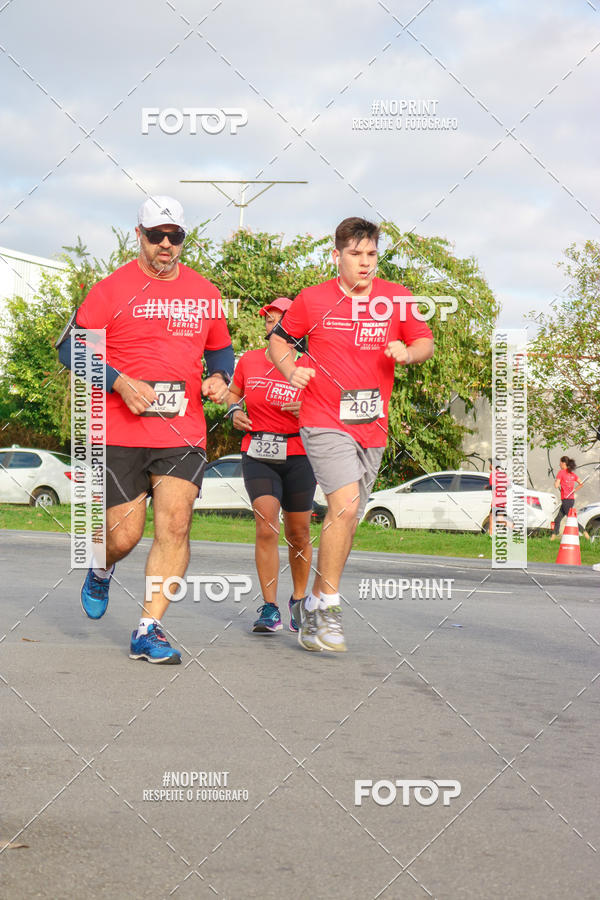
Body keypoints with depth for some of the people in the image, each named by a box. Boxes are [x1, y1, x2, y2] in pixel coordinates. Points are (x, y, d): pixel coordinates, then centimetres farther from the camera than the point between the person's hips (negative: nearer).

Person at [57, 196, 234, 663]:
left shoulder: (205, 293, 12)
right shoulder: (112, 290, -1)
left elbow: (221, 349, 25)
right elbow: (71, 347, -1)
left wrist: (219, 377, 2)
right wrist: (119, 382, -14)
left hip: (183, 432, 3)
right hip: (120, 432, -3)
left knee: (175, 526, -10)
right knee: (124, 536, -1)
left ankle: (148, 631, -3)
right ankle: (101, 570, 37)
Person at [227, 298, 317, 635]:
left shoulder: (308, 367, -3)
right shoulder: (248, 361, 3)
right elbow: (233, 393, 21)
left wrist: (306, 411, -16)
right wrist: (235, 412, 0)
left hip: (298, 458, 0)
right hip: (258, 456, 0)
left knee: (298, 534, 8)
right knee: (267, 526, -15)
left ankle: (299, 600, 30)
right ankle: (270, 610, -13)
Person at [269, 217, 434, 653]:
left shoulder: (397, 297, 4)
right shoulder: (313, 299, -1)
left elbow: (426, 342, 13)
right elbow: (278, 338, 12)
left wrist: (407, 353, -10)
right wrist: (290, 369, -8)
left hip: (372, 427, 4)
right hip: (325, 420, -4)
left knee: (348, 518, 11)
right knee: (345, 504, -22)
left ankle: (313, 606, 26)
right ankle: (328, 606, -13)